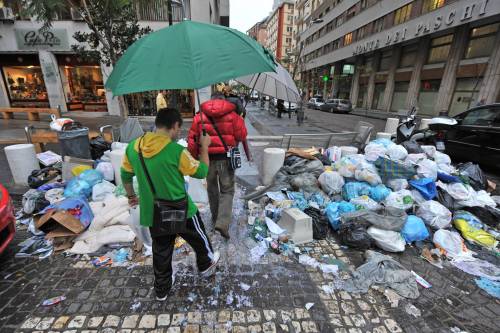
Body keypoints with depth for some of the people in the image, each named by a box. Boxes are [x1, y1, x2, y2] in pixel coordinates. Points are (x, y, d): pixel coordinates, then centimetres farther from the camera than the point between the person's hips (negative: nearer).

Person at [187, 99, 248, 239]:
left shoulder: (199, 117, 2)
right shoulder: (233, 115, -3)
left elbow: (192, 140, 2)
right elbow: (242, 136, -3)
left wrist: (193, 158, 12)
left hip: (208, 159, 2)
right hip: (226, 158, -2)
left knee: (212, 189, 21)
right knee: (227, 191, 8)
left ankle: (216, 218, 36)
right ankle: (222, 223, -6)